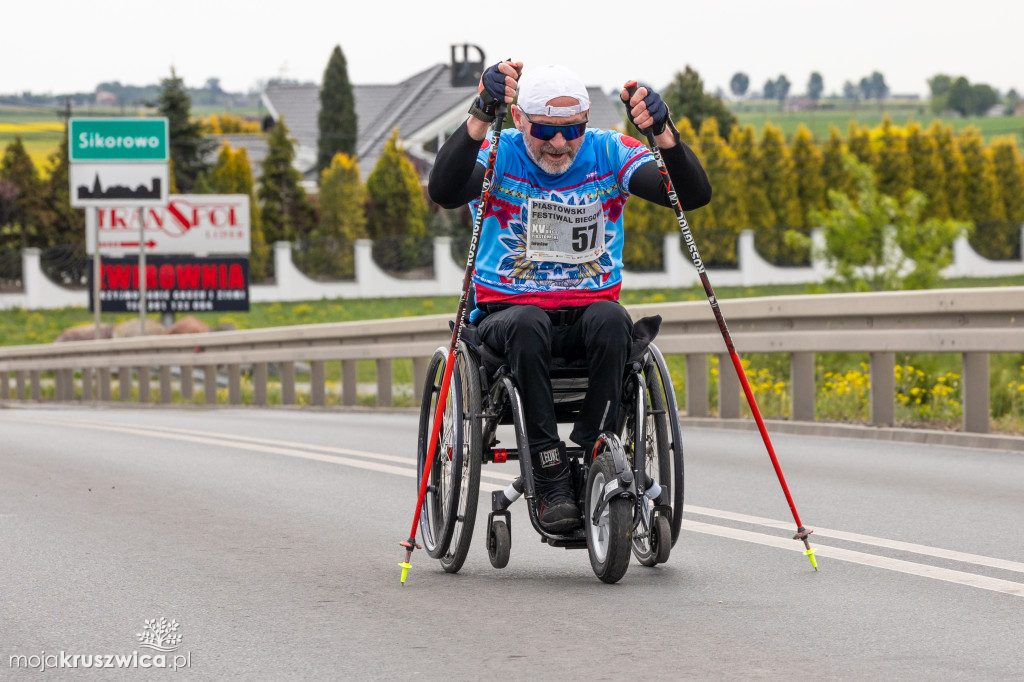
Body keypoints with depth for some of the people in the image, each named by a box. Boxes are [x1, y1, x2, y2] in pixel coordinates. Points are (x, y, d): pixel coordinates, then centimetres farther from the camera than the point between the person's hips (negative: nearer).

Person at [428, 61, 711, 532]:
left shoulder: (609, 154, 0)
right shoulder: (498, 157, -5)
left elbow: (695, 195, -12)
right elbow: (443, 192, -28)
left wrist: (662, 131, -30)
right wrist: (481, 114, -40)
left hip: (590, 308, 2)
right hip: (509, 311, -2)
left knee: (611, 319, -33)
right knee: (528, 324, -36)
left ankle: (589, 451, -28)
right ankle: (549, 475, -33)